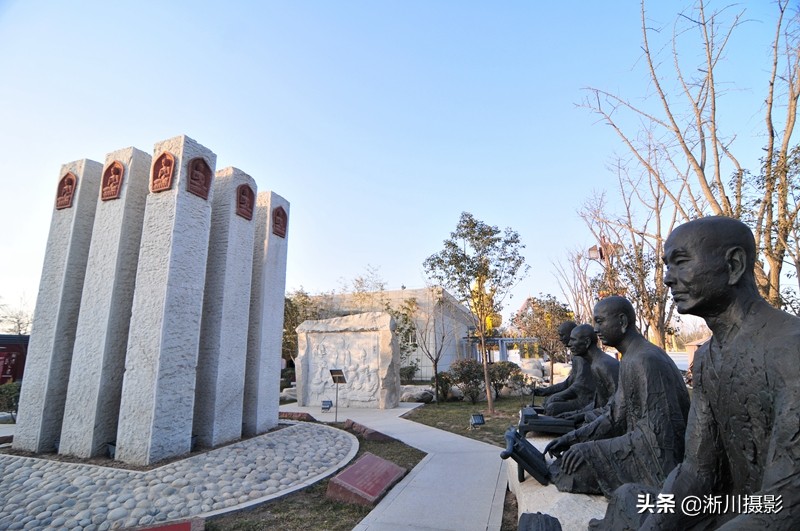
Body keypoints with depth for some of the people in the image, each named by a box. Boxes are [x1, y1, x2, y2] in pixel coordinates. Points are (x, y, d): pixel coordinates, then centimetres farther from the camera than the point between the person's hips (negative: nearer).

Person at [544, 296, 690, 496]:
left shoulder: (645, 361, -22)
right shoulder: (632, 358, 9)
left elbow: (656, 432, -26)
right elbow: (616, 416, 10)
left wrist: (593, 449, -24)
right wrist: (574, 437, 1)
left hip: (656, 460, -10)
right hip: (645, 449, 10)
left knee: (571, 468, -18)